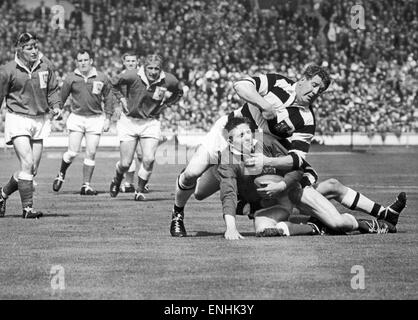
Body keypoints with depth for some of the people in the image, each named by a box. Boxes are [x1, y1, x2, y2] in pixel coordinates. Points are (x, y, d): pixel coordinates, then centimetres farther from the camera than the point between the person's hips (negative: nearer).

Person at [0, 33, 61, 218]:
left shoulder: (45, 66, 2)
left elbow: (53, 90, 15)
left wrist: (56, 106, -2)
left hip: (40, 120, 5)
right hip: (18, 119, -5)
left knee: (33, 169, 6)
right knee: (27, 163, -16)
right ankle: (27, 208, -11)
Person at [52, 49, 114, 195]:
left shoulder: (102, 78, 1)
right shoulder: (71, 78, -1)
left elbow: (108, 98, 8)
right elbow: (62, 97, 6)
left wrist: (108, 118, 4)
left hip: (95, 118, 1)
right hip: (76, 117, -1)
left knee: (91, 153, -2)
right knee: (73, 152, -9)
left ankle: (86, 185, 7)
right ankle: (61, 174, 18)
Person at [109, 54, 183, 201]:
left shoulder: (168, 80, -11)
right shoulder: (132, 76, -17)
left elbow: (178, 92, 12)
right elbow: (115, 83, 4)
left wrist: (164, 104, 3)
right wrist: (123, 99, -1)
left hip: (151, 122, 1)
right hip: (129, 121, -1)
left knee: (149, 159, -16)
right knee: (125, 164, -1)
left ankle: (140, 191, 5)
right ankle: (117, 180, 33)